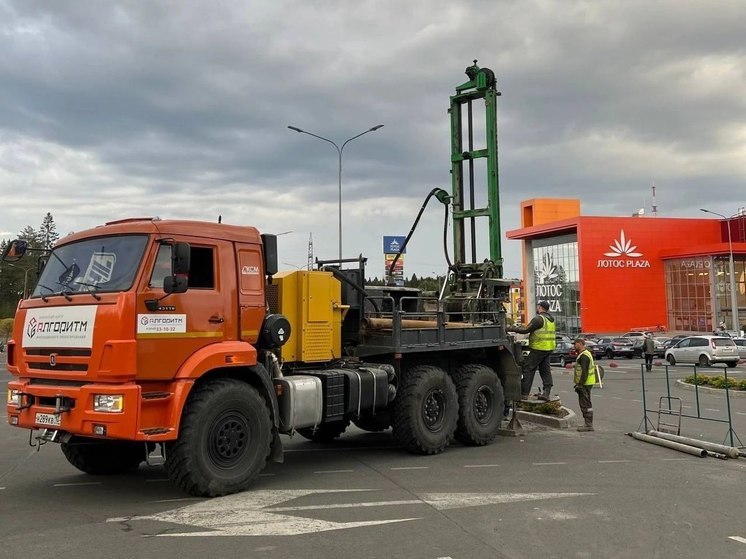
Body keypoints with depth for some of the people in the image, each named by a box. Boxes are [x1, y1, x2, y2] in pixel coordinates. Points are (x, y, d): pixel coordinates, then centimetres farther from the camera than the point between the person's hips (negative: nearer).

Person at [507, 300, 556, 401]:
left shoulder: (539, 319, -15)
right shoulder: (550, 319, 15)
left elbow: (526, 330, -14)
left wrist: (513, 329, -5)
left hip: (539, 348, -9)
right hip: (549, 348, 9)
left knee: (528, 369, -3)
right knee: (545, 370, 11)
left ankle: (524, 393, -3)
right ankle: (546, 393, 7)